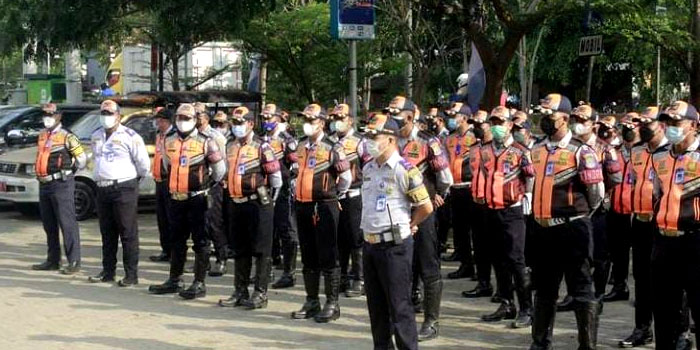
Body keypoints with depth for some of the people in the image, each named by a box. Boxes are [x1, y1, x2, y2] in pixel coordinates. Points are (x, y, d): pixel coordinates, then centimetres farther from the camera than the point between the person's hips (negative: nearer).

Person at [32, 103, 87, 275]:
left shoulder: (66, 137, -9)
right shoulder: (42, 135, 14)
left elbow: (82, 159, -6)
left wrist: (67, 173, 4)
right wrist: (41, 174, 15)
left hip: (60, 185, -8)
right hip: (44, 184, 8)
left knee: (67, 223, -8)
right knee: (49, 225, 14)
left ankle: (74, 262, -8)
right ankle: (52, 260, 23)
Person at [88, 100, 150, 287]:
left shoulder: (130, 137, -8)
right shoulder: (96, 137, 14)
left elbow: (144, 164, -5)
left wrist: (133, 179, 6)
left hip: (124, 189, -7)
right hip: (103, 189, 7)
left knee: (128, 234, -5)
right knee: (107, 234, 12)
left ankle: (131, 274, -3)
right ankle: (108, 271, 20)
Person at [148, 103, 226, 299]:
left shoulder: (205, 142, -6)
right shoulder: (169, 142, 10)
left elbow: (220, 169, 1)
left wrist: (209, 185, 10)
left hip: (197, 199, -6)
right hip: (176, 199, 6)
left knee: (200, 242, -1)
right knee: (177, 241, 14)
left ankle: (199, 283, 1)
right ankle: (175, 281, 23)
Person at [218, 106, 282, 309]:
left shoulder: (261, 147, -9)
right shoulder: (230, 146, 11)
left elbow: (276, 176, -7)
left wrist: (268, 200, -1)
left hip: (257, 204, -7)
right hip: (236, 204, 7)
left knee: (261, 250, -2)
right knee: (240, 251, 12)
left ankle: (260, 294, 1)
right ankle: (240, 292, 20)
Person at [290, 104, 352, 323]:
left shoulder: (332, 147, -9)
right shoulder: (301, 146, 10)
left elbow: (346, 177, -2)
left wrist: (335, 195, 7)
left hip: (324, 207, -7)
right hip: (303, 206, 7)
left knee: (327, 257, -3)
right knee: (308, 257, 13)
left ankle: (332, 304, 3)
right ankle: (311, 302, 21)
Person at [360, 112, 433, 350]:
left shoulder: (404, 170, -15)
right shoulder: (368, 169, 9)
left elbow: (426, 207, -13)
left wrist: (407, 226, 0)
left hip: (394, 245, -8)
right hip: (370, 243, 8)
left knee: (399, 306, -3)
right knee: (376, 305, 14)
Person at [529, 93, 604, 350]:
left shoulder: (581, 151, -11)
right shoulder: (537, 150, 9)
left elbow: (596, 193, -9)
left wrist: (575, 212, 1)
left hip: (573, 229, -7)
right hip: (544, 229, 7)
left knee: (581, 289, -1)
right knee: (544, 288, 16)